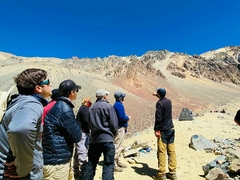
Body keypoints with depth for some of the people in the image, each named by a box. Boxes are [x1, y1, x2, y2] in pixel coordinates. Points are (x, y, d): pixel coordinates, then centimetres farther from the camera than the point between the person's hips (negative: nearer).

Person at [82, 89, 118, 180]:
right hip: (107, 139, -6)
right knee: (108, 165, 2)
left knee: (91, 163, 17)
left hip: (94, 139, 6)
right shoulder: (108, 106, -10)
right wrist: (114, 133, 7)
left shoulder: (91, 107, 7)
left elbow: (90, 124, 11)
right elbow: (114, 124, -11)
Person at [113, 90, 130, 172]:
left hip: (121, 127, 11)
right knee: (117, 146, -4)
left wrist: (126, 117, 6)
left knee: (119, 146, 18)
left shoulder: (117, 104, 14)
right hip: (120, 128, -11)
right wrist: (128, 117, -6)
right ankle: (114, 164, 4)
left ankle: (118, 162, 30)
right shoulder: (119, 105, -17)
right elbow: (122, 117, -23)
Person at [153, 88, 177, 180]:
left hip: (163, 131, -7)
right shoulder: (168, 101, 8)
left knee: (162, 152, -1)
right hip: (171, 129, 7)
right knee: (171, 151, 10)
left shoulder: (159, 103, -14)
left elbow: (158, 118, -18)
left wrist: (156, 129, -12)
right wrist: (158, 96, 41)